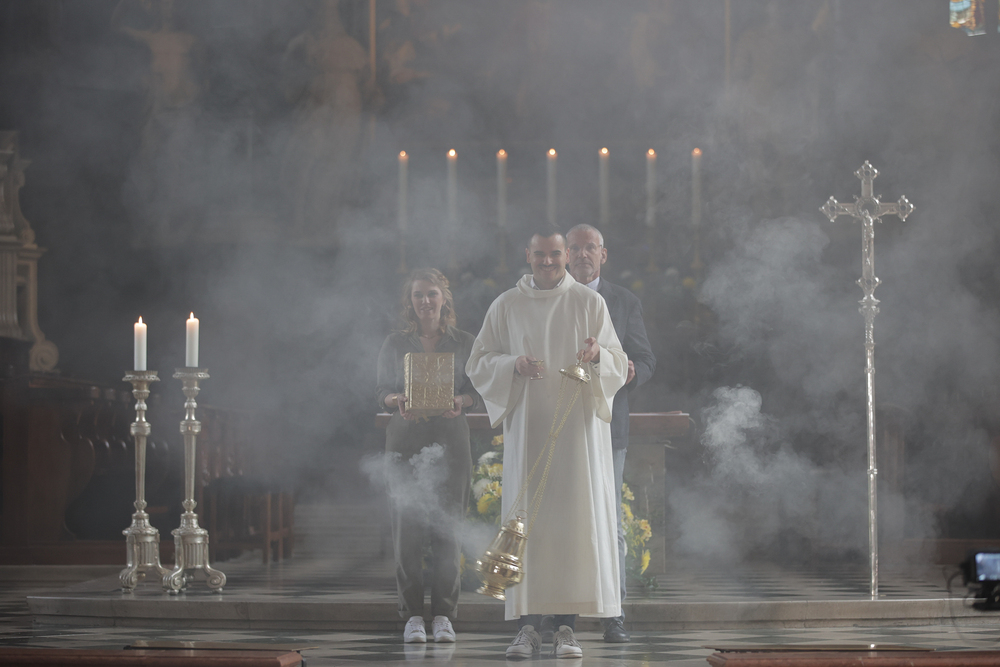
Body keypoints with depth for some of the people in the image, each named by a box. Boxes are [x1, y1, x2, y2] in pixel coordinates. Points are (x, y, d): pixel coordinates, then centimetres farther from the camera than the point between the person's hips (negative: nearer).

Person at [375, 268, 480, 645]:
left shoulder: (464, 343, 10)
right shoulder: (395, 344, 9)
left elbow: (476, 391, 8)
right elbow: (381, 391, 9)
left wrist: (460, 400, -13)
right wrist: (398, 400, -13)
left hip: (450, 439, 0)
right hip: (406, 440, 0)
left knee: (447, 529, -4)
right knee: (407, 528, -6)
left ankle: (443, 615, 1)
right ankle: (412, 615, -1)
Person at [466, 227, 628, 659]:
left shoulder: (589, 303, 6)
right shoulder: (506, 306, 8)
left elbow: (618, 364, 4)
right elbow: (477, 363, 8)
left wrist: (597, 356, -18)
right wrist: (514, 365, -12)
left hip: (577, 427, 0)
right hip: (525, 425, 1)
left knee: (575, 519, -5)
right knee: (527, 520, -4)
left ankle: (567, 627, -2)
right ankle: (527, 627, -3)